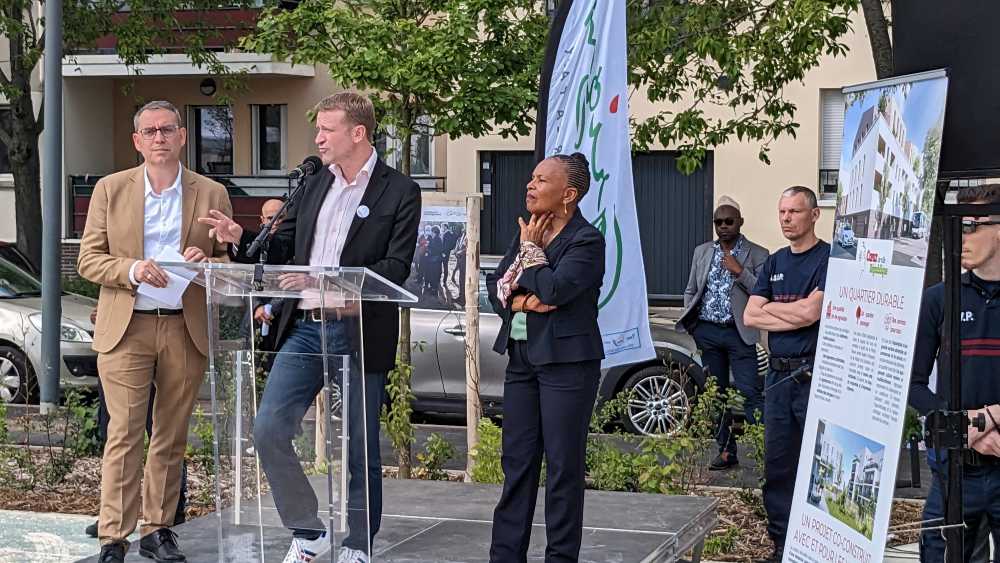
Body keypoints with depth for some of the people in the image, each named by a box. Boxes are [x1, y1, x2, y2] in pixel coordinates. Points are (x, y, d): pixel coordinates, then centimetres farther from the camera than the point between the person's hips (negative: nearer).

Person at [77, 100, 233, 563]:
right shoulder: (110, 190, 6)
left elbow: (231, 261, 11)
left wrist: (206, 261, -12)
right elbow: (89, 259, 3)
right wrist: (132, 269, -15)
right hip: (126, 327, -1)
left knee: (171, 437, 8)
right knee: (124, 434, -6)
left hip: (187, 328, 2)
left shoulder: (212, 195, 7)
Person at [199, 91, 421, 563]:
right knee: (268, 431, -3)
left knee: (358, 449, 4)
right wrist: (240, 238, -2)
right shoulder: (315, 185, 13)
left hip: (359, 335, -5)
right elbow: (282, 248, 17)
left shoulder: (400, 192, -5)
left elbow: (395, 269, -14)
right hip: (304, 329, 5)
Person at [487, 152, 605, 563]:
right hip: (522, 358, 7)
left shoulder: (587, 240, -10)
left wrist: (531, 248, -8)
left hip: (566, 362, -7)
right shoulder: (528, 232, 13)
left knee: (563, 464, -1)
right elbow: (495, 283, 10)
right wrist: (520, 300, -10)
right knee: (516, 460, 9)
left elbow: (555, 289, -22)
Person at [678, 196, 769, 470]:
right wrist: (689, 321, 8)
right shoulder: (702, 252, 13)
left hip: (739, 333, -4)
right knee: (717, 394, 8)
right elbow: (691, 290, 19)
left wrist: (739, 272, -16)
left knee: (750, 393, -12)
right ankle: (726, 450, 15)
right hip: (707, 332, 4)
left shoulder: (757, 255, 0)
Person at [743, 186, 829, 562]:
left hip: (815, 375, -6)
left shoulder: (829, 258, -5)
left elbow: (811, 311, -16)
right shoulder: (774, 263, 15)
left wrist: (770, 308, 0)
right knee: (777, 464, 9)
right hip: (778, 374, 6)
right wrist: (795, 315, -8)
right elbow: (750, 316, 6)